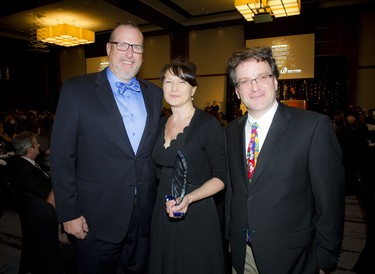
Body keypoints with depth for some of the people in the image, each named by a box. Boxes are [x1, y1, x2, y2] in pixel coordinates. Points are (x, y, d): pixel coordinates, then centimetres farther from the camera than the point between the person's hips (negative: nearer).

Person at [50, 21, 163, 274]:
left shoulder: (155, 94, 5)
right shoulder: (77, 90, -7)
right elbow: (62, 156, -8)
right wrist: (69, 213, -9)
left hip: (145, 214, 4)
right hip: (97, 216, -3)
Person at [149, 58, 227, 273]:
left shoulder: (209, 124, -12)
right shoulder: (161, 125, 5)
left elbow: (221, 177, -12)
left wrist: (189, 198, -25)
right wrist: (165, 200, 3)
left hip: (196, 216, -5)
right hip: (162, 214, 6)